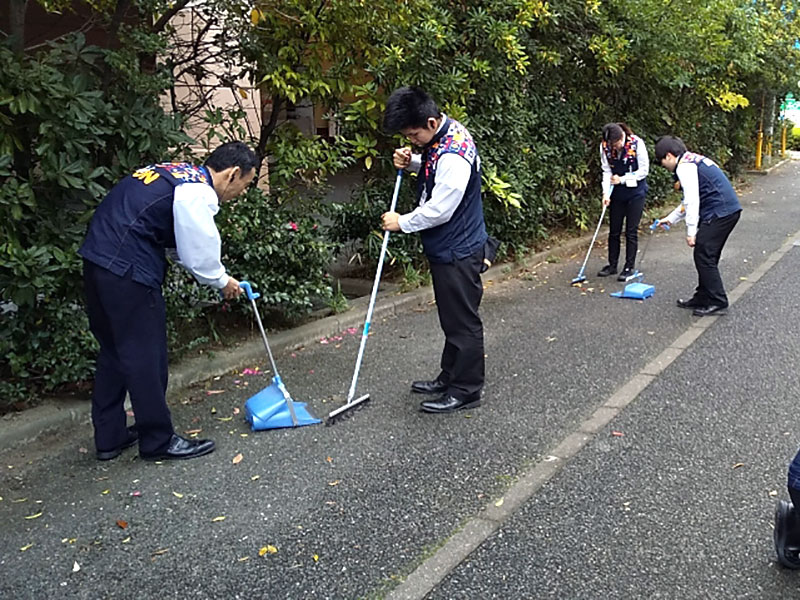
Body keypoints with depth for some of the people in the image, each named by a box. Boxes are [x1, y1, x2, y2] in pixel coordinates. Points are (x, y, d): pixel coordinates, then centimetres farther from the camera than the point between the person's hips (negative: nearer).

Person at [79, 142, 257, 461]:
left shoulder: (177, 173, 18)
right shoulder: (197, 194, -12)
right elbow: (200, 253, -9)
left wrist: (218, 275, 20)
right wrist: (223, 281, 10)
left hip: (98, 260, 10)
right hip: (127, 271, -10)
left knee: (113, 351, 18)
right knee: (146, 356, 1)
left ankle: (109, 437, 28)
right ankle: (159, 440, 14)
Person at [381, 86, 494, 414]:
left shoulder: (453, 155, -27)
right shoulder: (445, 132, 4)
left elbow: (439, 210, -25)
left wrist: (402, 222, -10)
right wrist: (411, 162, 1)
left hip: (458, 252, -11)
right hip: (446, 248, 11)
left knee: (462, 322, 2)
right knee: (451, 318, 20)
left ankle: (465, 391, 16)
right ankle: (449, 379, 35)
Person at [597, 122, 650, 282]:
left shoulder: (636, 143, -19)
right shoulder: (605, 147, -10)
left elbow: (644, 170, -12)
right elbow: (607, 171, -6)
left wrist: (622, 179, -15)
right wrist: (606, 193, -17)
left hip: (635, 192, -3)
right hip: (617, 193, 3)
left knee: (631, 231, -1)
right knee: (614, 231, 10)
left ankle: (629, 268, 8)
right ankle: (612, 265, 23)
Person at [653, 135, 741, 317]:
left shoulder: (684, 166, -10)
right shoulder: (693, 161, 23)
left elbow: (693, 200, -17)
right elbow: (689, 201, 29)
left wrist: (691, 231, -15)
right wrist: (670, 218, 33)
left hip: (719, 213, -10)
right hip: (729, 210, 10)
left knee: (703, 256, -6)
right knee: (707, 257, 15)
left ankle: (718, 302, -2)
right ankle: (703, 297, 23)